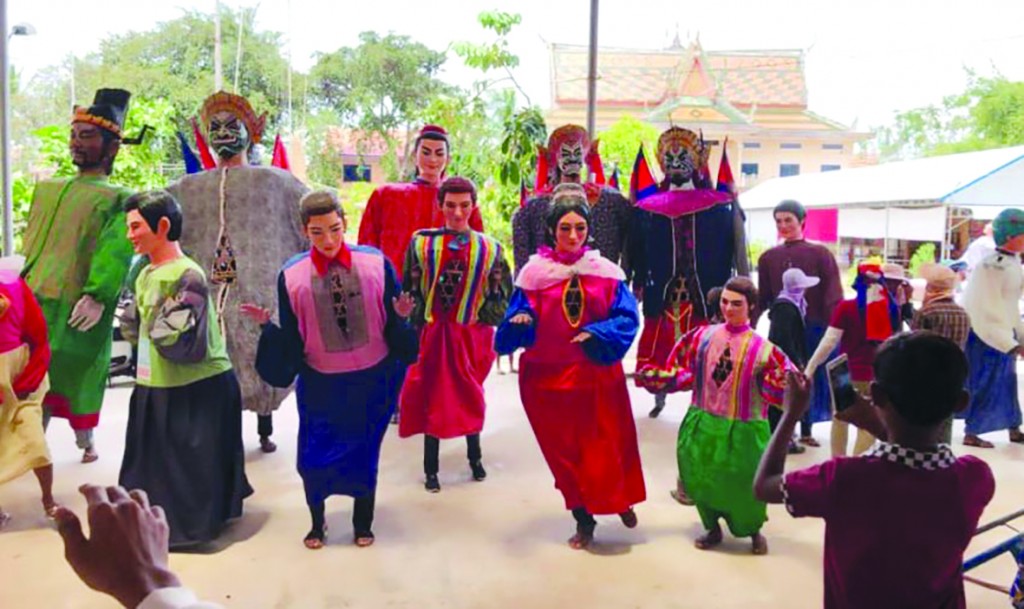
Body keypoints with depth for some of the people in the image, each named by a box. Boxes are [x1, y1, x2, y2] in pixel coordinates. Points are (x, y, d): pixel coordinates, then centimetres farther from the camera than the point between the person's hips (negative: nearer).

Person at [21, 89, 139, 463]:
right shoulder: (46, 190, 11)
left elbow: (115, 250, -7)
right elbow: (29, 244, 7)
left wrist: (97, 295, -15)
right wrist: (16, 283, -1)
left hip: (78, 305, -2)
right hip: (33, 299, 2)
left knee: (77, 372, 6)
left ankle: (85, 438, 17)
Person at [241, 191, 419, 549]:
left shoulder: (376, 264, -10)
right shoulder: (291, 276, -8)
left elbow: (393, 324, -3)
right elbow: (291, 339, -3)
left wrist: (402, 316, -24)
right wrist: (267, 326, -20)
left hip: (372, 380, 0)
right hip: (319, 382, 1)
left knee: (365, 453, 14)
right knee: (314, 456, 10)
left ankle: (362, 523, 39)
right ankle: (317, 524, 39)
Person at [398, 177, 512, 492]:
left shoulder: (489, 248, 0)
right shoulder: (421, 242, -1)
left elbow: (503, 298, 4)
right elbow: (410, 292, 1)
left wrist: (477, 316, -4)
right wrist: (419, 323, -5)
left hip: (472, 336, 0)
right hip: (432, 334, 0)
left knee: (469, 396, 12)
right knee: (432, 398, 5)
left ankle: (474, 457, 33)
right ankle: (430, 469, 19)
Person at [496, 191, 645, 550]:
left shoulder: (606, 271, 0)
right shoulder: (534, 272, -4)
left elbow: (628, 317, -6)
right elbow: (518, 323, -6)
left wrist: (598, 335, -23)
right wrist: (520, 321, -28)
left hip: (599, 375, 1)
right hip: (550, 376, 0)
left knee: (608, 447, 8)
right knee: (565, 452, 10)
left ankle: (619, 499, 40)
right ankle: (583, 520, 30)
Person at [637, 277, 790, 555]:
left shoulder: (762, 348, -8)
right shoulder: (703, 335, 0)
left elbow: (780, 387, -9)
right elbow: (686, 373, 4)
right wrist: (656, 378, -7)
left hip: (742, 431, -2)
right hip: (703, 423, 3)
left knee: (743, 486, 6)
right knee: (701, 480, 11)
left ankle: (754, 531, 36)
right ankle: (713, 528, 37)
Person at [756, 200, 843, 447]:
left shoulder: (820, 254, -2)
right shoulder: (768, 257, 6)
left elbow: (833, 296, -6)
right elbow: (763, 297, 5)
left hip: (814, 327, -1)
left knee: (810, 376, 7)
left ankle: (806, 429, 22)